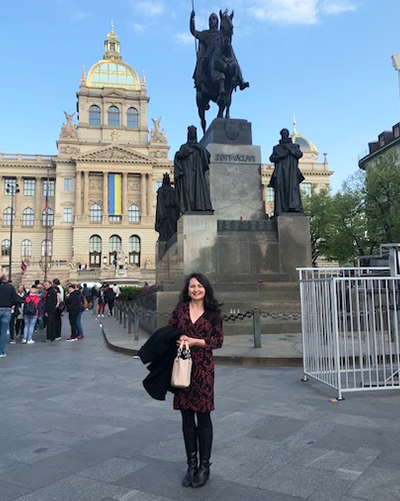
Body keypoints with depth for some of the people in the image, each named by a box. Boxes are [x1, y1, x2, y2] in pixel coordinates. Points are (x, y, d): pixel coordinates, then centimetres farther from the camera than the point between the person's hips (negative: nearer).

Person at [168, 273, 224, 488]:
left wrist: (195, 341, -12)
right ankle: (191, 464, 25)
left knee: (203, 416, 4)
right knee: (187, 416, 10)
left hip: (203, 367, -2)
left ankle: (204, 466, 20)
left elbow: (218, 340, -2)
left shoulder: (213, 312, 1)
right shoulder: (180, 309, 5)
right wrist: (177, 340, -12)